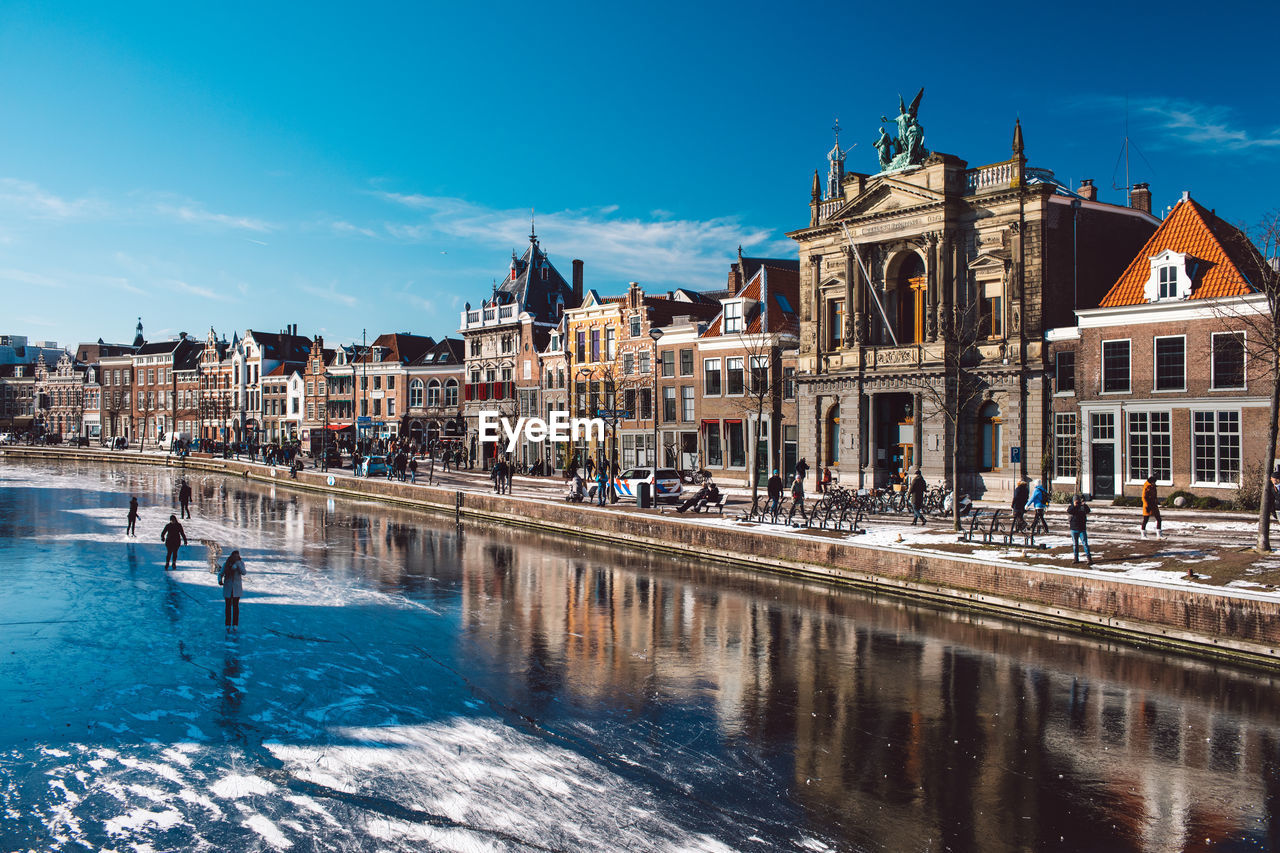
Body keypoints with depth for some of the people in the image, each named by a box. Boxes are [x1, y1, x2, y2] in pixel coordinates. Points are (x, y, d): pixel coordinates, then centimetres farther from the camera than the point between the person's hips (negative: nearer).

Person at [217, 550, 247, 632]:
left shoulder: (241, 563, -2)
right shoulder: (226, 564, 0)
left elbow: (243, 572, -15)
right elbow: (220, 574, 1)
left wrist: (237, 562, -19)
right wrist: (220, 581, -19)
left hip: (237, 588, -1)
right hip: (228, 587, 1)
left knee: (235, 605, -1)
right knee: (228, 605, 4)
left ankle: (235, 625, 5)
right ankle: (228, 624, 12)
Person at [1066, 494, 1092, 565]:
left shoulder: (1083, 507, -1)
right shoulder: (1071, 507, 2)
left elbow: (1088, 511, -20)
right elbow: (1069, 512, -17)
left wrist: (1084, 505, -35)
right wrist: (1074, 506, -29)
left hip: (1082, 529, -2)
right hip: (1074, 529, 2)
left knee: (1085, 543, -6)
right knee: (1075, 544, 9)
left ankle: (1089, 558, -4)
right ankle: (1076, 558, 16)